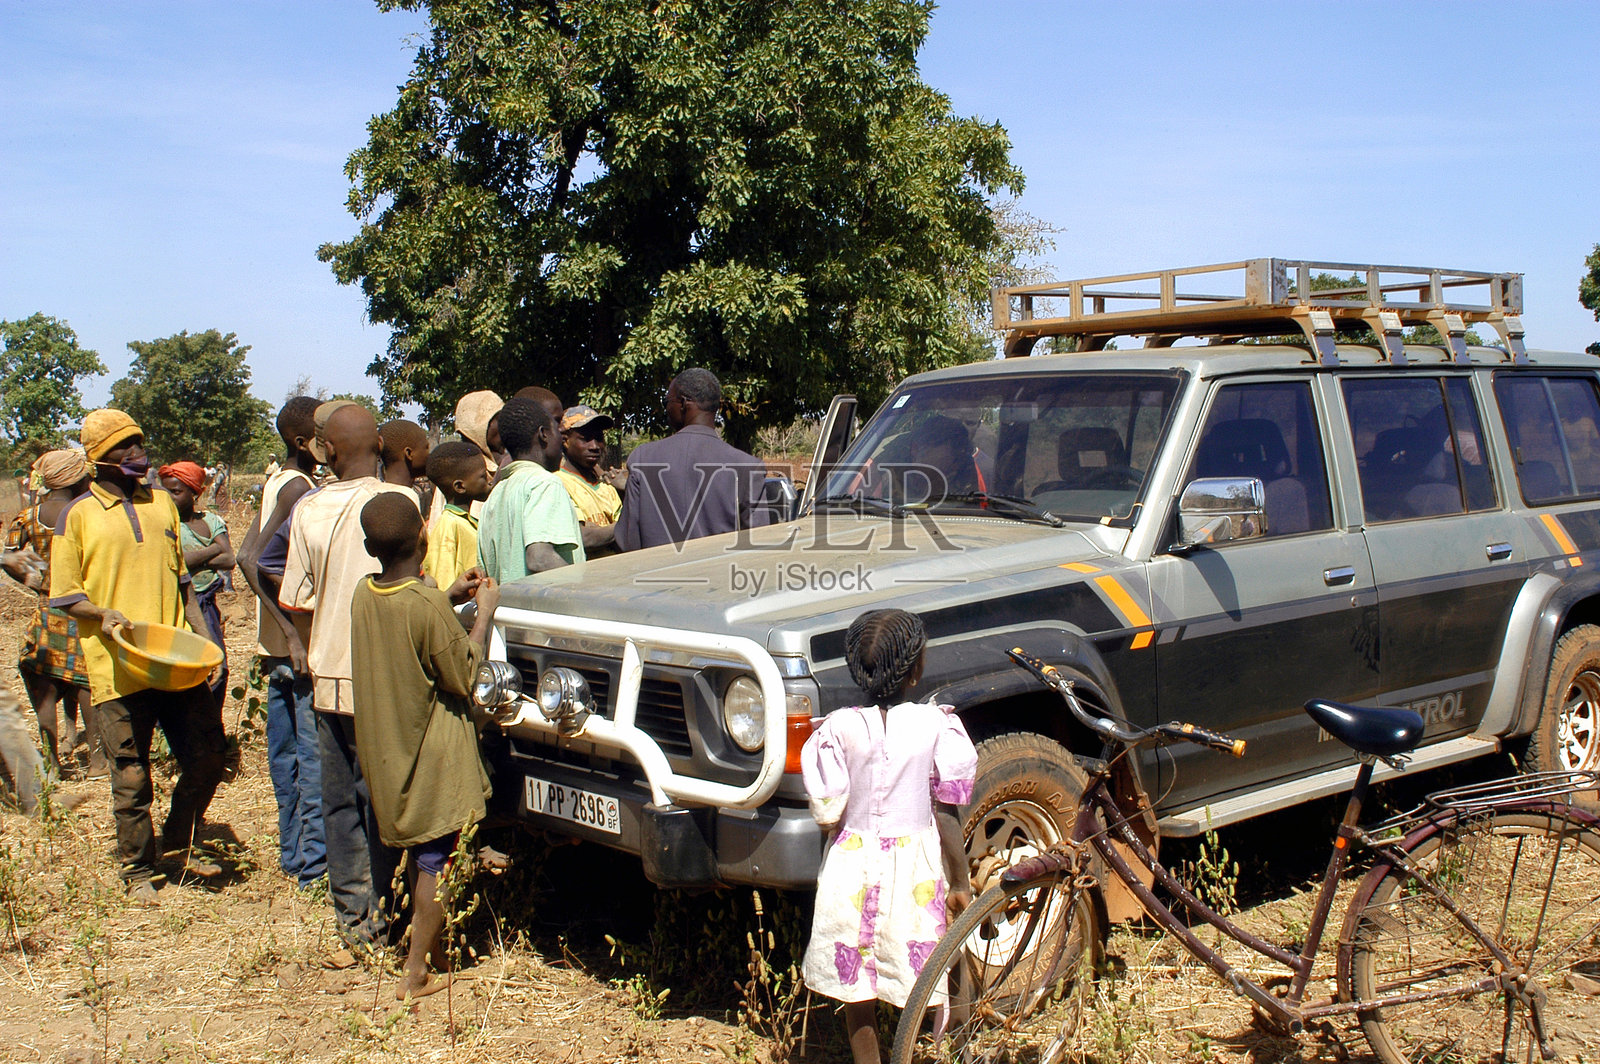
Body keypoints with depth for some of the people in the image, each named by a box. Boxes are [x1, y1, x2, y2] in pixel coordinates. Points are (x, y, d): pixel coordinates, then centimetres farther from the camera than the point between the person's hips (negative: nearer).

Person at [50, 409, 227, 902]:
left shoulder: (162, 504, 13)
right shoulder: (78, 515, -1)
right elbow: (64, 594, 0)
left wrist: (201, 633, 10)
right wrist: (103, 614, -20)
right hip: (119, 670, -4)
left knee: (206, 757, 6)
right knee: (131, 777, 4)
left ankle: (179, 839, 30)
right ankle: (138, 870, 21)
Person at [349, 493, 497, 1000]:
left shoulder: (364, 594, -3)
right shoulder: (428, 606, -23)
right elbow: (464, 678, -15)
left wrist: (449, 598, 11)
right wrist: (483, 614, -6)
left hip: (384, 747, 7)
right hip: (432, 754, -7)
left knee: (417, 852, 22)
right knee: (436, 862, 4)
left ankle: (431, 945, 37)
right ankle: (415, 973, 7)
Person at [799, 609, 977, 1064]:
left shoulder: (838, 727, -7)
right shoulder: (937, 724, -8)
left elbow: (828, 813, -6)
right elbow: (945, 814, -6)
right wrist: (960, 882, 3)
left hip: (852, 868, 1)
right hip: (914, 871, -1)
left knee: (856, 991, 14)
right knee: (915, 988, 12)